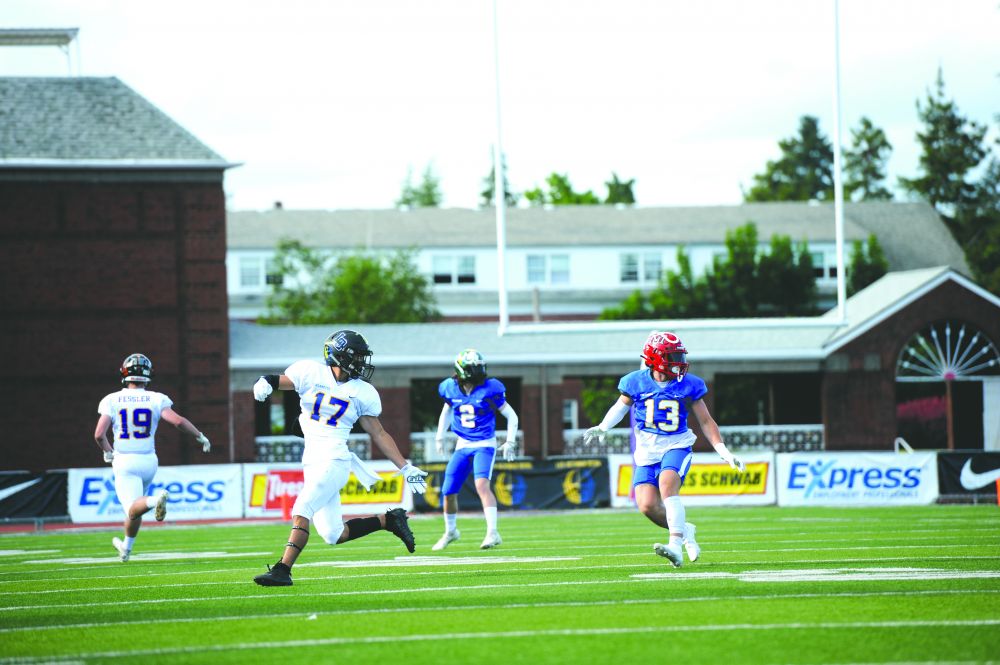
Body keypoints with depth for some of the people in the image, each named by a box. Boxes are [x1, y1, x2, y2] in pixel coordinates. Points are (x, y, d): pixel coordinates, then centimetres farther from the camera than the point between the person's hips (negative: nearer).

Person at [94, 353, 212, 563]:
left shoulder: (112, 401, -4)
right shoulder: (156, 400, -4)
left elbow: (99, 434, -9)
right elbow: (178, 421, -16)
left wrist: (108, 452, 12)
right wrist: (200, 437, 0)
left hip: (124, 461, -3)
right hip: (148, 460, 3)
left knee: (133, 509, -11)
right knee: (135, 507, 24)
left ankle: (156, 499, -42)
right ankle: (126, 547, 38)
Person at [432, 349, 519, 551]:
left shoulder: (489, 390, -13)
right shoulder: (451, 389, -2)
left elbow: (511, 416, -3)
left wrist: (510, 442, -10)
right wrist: (440, 436, 22)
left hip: (484, 445, -4)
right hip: (463, 446, 4)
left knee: (482, 484, -27)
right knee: (448, 492, 4)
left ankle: (492, 533, -28)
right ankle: (450, 532, 30)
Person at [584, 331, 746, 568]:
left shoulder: (688, 386, -2)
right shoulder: (636, 383, -2)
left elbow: (705, 421, 5)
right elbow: (621, 405, 18)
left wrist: (724, 452, -2)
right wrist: (602, 428, 5)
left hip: (676, 446, -2)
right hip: (647, 451, 2)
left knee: (667, 484, -30)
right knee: (648, 506, -13)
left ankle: (676, 545, -35)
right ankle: (684, 530, 15)